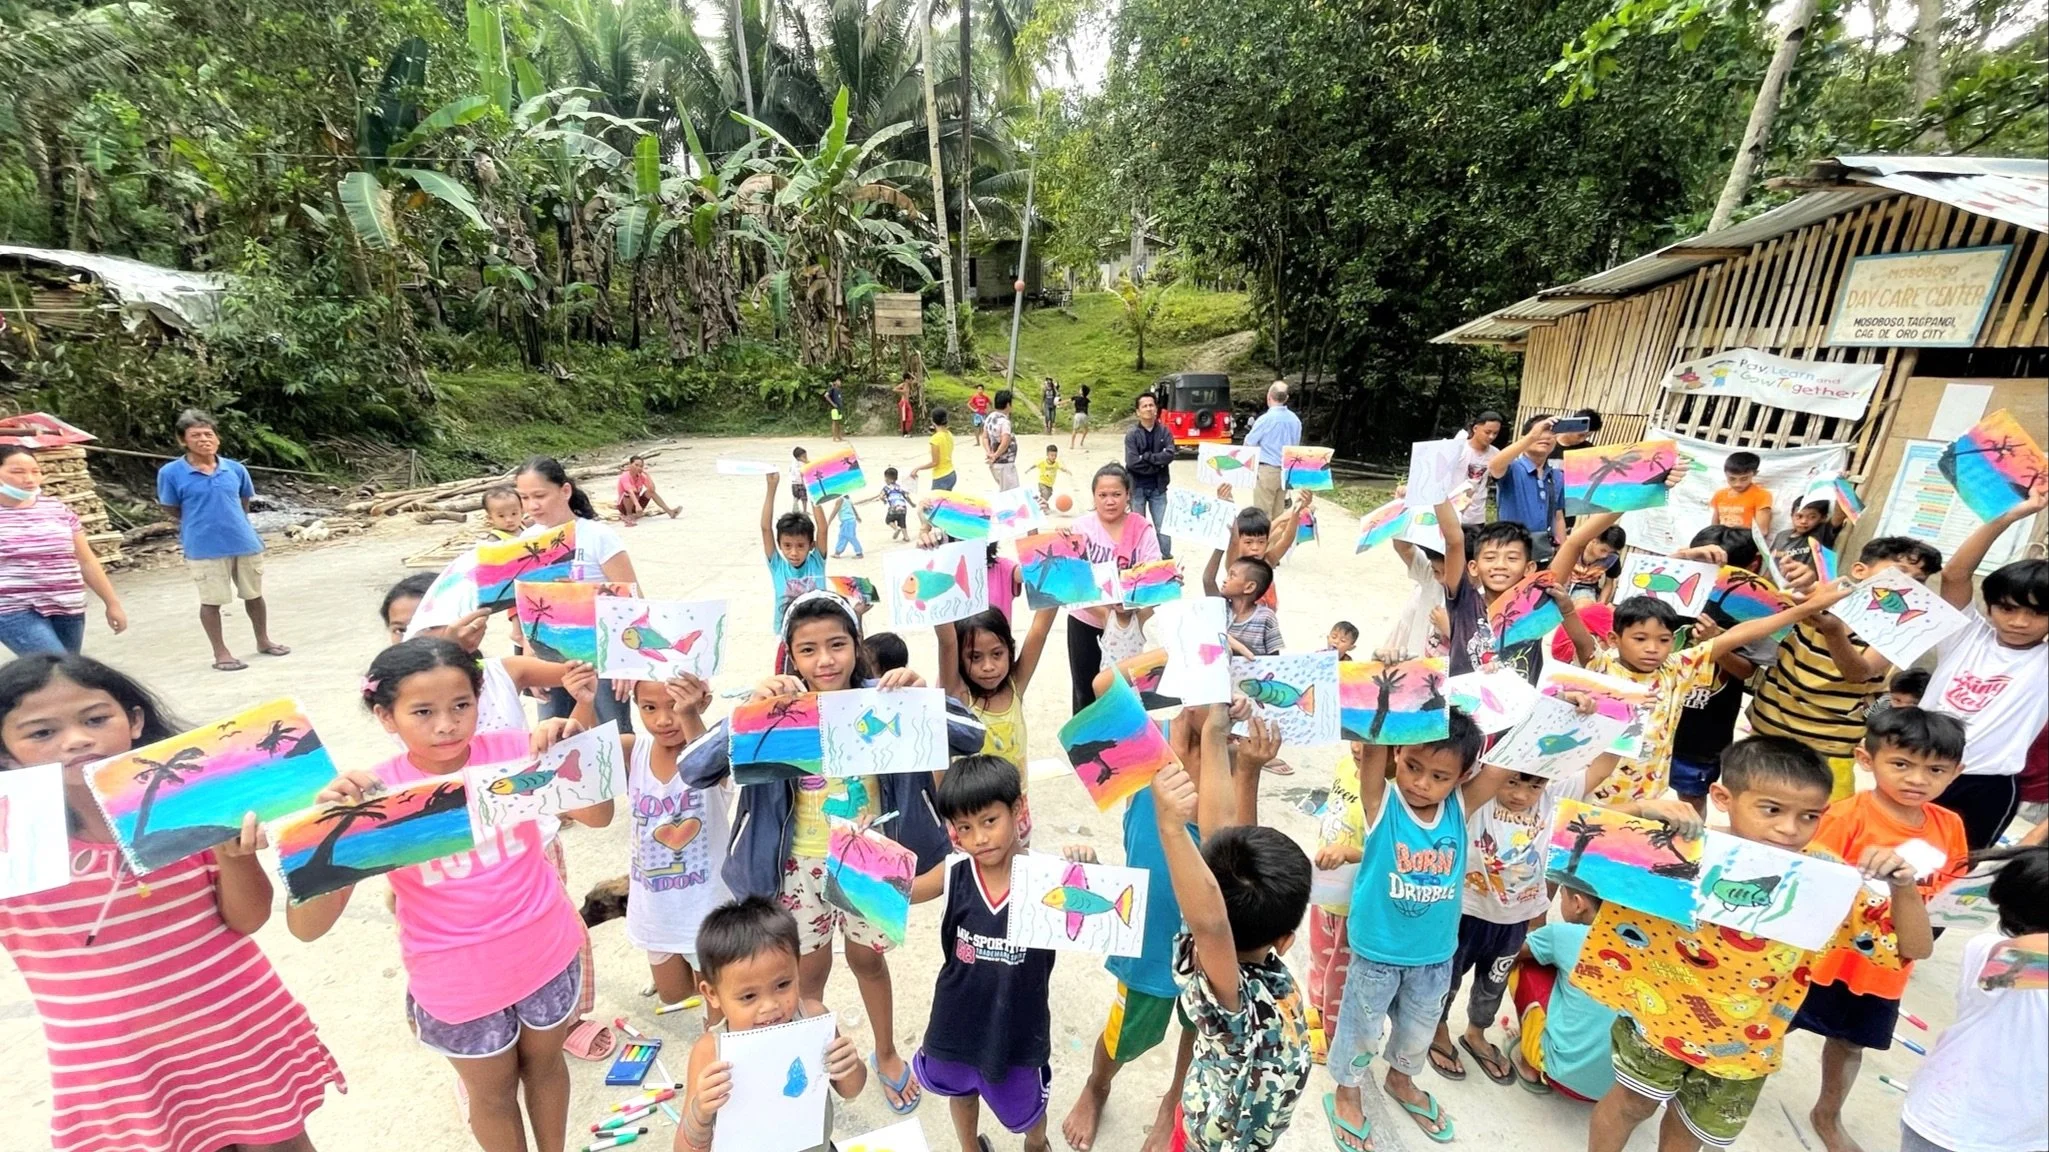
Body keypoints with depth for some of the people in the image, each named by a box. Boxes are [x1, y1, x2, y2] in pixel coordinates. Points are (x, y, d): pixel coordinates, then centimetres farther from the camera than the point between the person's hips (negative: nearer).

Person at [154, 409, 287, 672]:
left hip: (245, 542, 3)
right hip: (204, 548, -3)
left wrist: (234, 526, 13)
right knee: (211, 601, 5)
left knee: (254, 595, 15)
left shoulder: (235, 469, 2)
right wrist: (201, 526, 6)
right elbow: (171, 511, 4)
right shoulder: (171, 473, -6)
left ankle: (263, 641, 32)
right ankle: (221, 653, 15)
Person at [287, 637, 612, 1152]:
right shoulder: (375, 795, -17)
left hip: (545, 954, 2)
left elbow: (598, 816, -16)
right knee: (492, 1092, 23)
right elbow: (307, 926, -18)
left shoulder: (511, 751, -15)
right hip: (460, 982, -1)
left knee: (545, 1062, 26)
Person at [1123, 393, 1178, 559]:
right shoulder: (1132, 435, -5)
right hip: (1137, 487, -1)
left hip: (1158, 487, 2)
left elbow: (1170, 455, -13)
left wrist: (1146, 456, -15)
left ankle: (1167, 559, 16)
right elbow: (1132, 462, -16)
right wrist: (1157, 464, -10)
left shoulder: (1165, 432, 2)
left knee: (1163, 526, 5)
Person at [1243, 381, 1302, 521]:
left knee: (1262, 513, -1)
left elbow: (1249, 444, -3)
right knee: (1278, 513, 12)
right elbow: (1295, 445, 16)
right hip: (1285, 470, 6)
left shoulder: (1265, 419, -14)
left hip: (1267, 470, -6)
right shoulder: (1295, 420, 4)